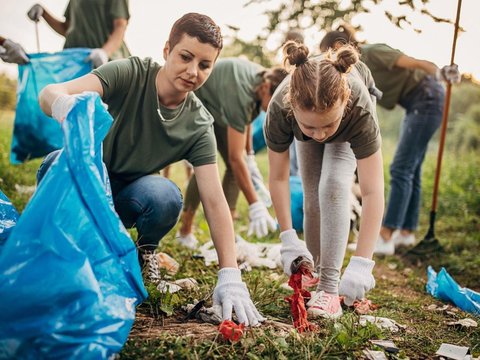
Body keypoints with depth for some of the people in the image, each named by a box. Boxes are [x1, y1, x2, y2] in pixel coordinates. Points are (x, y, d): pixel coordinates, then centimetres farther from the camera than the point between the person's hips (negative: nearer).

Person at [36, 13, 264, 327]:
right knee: (59, 164, -36)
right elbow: (50, 93, -33)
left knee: (167, 197, -33)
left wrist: (230, 276, -32)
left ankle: (144, 249, 1)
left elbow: (215, 201, -22)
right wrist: (68, 107, -59)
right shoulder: (130, 74, -21)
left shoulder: (199, 125, -16)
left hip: (125, 197, 1)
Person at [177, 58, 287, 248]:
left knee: (235, 168, -6)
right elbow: (235, 158, -44)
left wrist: (248, 155, 2)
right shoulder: (240, 95, -43)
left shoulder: (266, 78, -18)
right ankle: (185, 232, -5)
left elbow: (244, 119, 3)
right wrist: (255, 206, -46)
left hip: (217, 108, 8)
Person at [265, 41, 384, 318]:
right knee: (313, 199, -2)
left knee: (334, 185, -23)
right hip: (307, 108, 2)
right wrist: (288, 237, -32)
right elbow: (279, 177, -28)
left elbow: (373, 192, -45)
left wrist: (361, 264, -49)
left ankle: (330, 288, -17)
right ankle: (314, 278, 17)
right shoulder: (280, 109, -42)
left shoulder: (360, 109, -46)